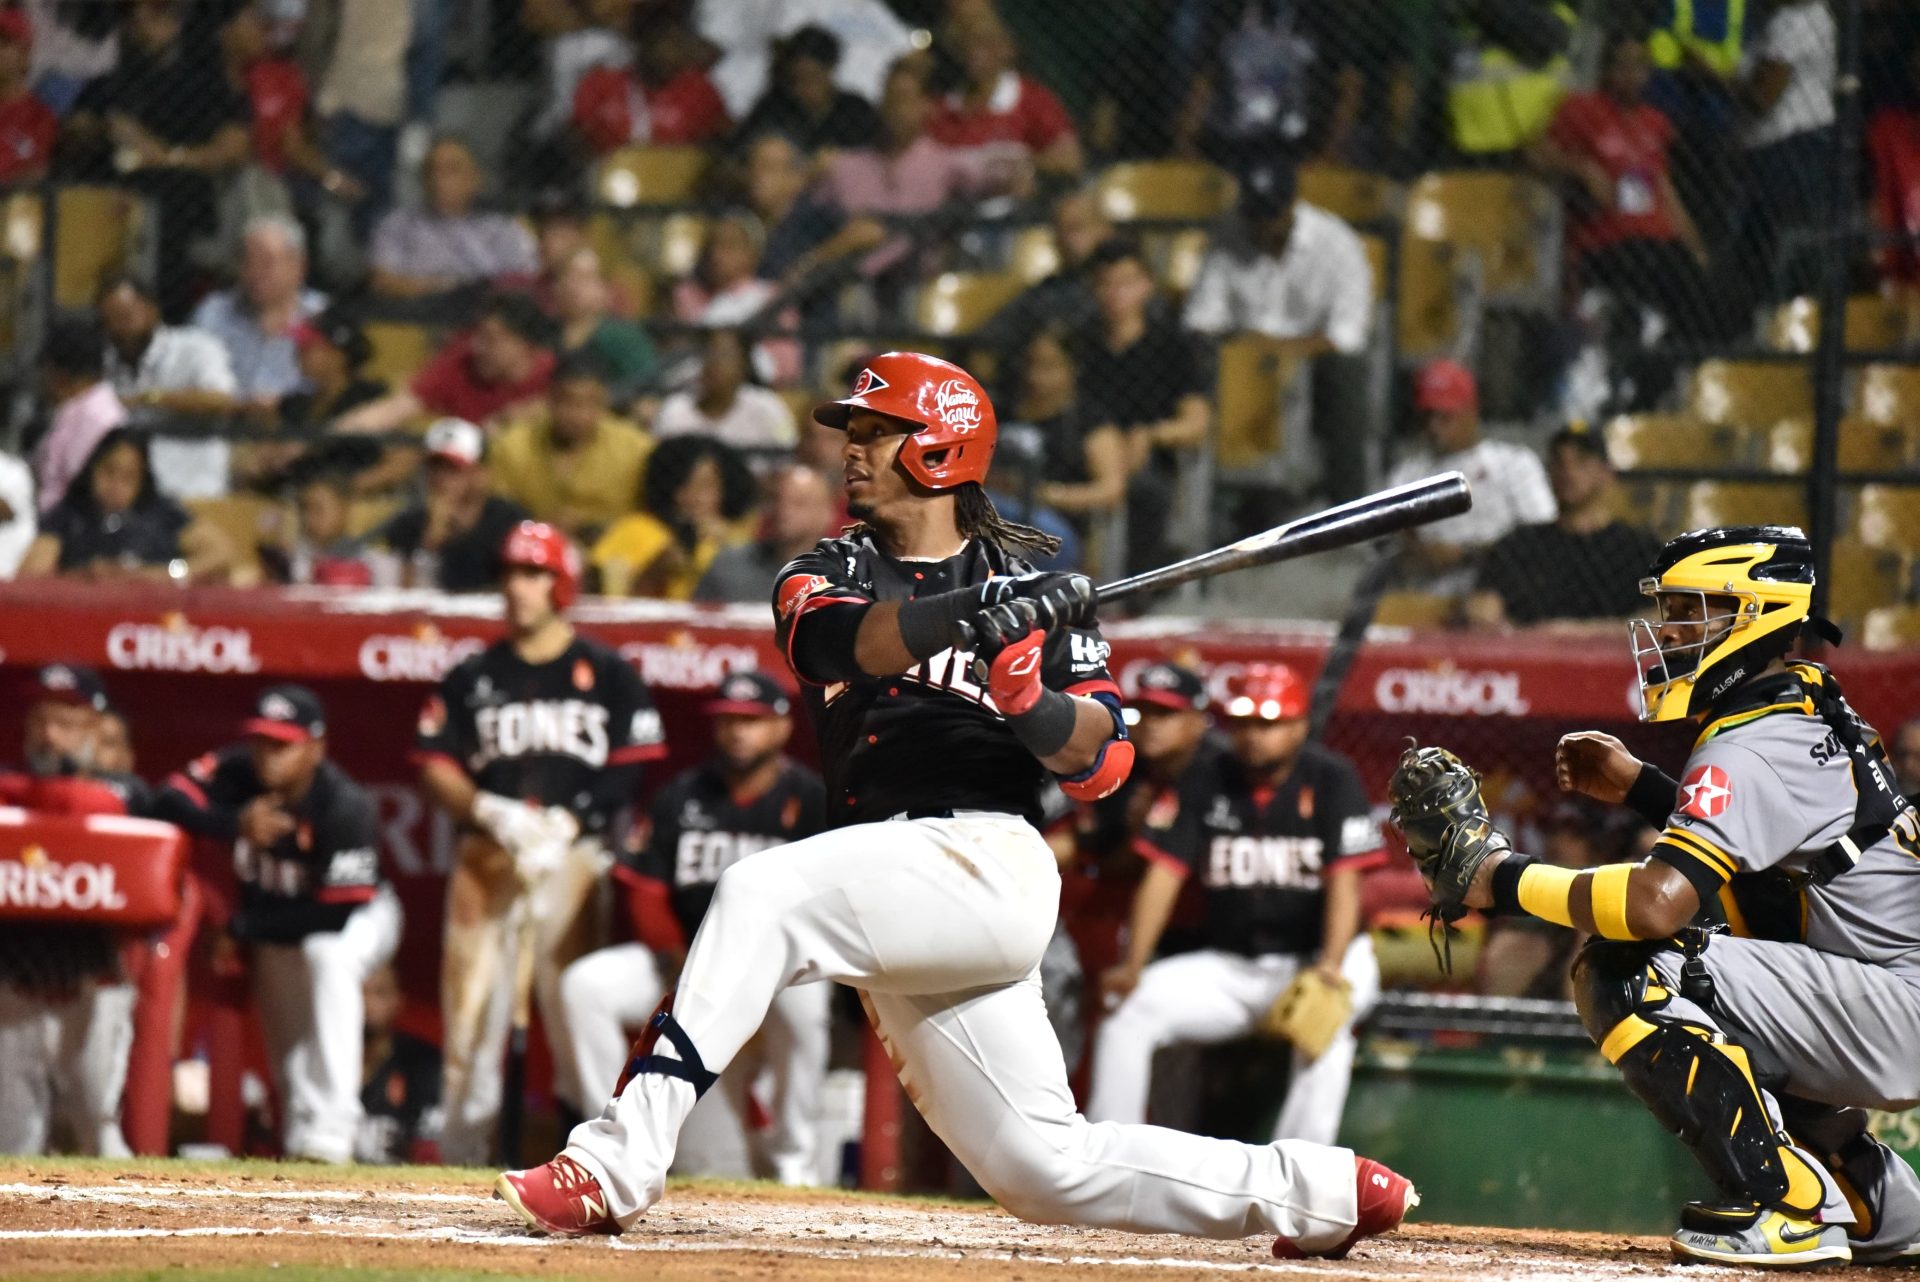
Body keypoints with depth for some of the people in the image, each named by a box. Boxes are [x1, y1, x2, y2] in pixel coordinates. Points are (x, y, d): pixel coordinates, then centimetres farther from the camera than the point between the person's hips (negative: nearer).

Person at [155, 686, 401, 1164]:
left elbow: (336, 914, -32)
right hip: (279, 919, 6)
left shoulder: (346, 806, -33)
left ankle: (328, 1136, -39)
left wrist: (244, 927, -26)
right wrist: (236, 823, -49)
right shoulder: (238, 771, -20)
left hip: (360, 915, -6)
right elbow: (172, 799, -32)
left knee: (327, 955, -35)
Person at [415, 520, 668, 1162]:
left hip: (575, 861, -3)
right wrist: (490, 810, -11)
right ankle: (461, 1152, 6)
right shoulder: (472, 677, 13)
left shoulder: (608, 675, 6)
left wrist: (571, 823, -12)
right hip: (486, 860, 3)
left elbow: (634, 773, 1)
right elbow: (436, 767, 8)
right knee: (471, 1007, 0)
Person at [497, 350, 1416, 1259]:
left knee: (761, 898, -28)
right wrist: (977, 615, -27)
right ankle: (1321, 1193, 15)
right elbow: (840, 638, -10)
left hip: (987, 866, -5)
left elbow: (1100, 764, -1)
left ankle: (617, 1167, -32)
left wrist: (1033, 703, -22)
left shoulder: (1030, 589, 8)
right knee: (1046, 1169, 3)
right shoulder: (832, 570, 16)